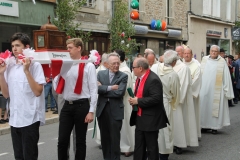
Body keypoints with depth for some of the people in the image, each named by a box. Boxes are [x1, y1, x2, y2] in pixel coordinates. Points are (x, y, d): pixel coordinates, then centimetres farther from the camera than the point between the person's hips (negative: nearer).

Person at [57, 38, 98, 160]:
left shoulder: (88, 66, -5)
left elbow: (93, 90, -7)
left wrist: (91, 111, -11)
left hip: (81, 106, -4)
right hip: (67, 106, 4)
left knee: (80, 141, 10)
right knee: (62, 140, 5)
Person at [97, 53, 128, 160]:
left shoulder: (123, 76, -3)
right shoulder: (101, 73, 5)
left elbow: (119, 92, -16)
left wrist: (104, 89, -10)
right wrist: (110, 88, -17)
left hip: (116, 111, -3)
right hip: (102, 109, 3)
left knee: (115, 138, 3)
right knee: (104, 136, 14)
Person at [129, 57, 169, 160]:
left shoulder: (153, 79, -20)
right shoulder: (140, 78, 9)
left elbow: (156, 98, -28)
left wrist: (138, 101, -22)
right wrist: (134, 100, -1)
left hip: (150, 119, -9)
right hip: (140, 118, 9)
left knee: (151, 147, 6)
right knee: (138, 146, 16)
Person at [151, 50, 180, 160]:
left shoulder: (154, 67, -6)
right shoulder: (173, 75, -15)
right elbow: (175, 93, -1)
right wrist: (174, 105, 18)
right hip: (164, 104, -4)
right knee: (164, 130, 9)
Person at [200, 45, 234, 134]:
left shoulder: (222, 62, 0)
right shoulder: (204, 60, 7)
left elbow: (226, 77, 0)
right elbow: (199, 74, 8)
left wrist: (227, 91, -4)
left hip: (216, 90, -2)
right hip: (204, 89, 2)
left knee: (215, 107, 1)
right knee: (204, 106, 4)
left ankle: (215, 126, 10)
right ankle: (204, 125, 14)